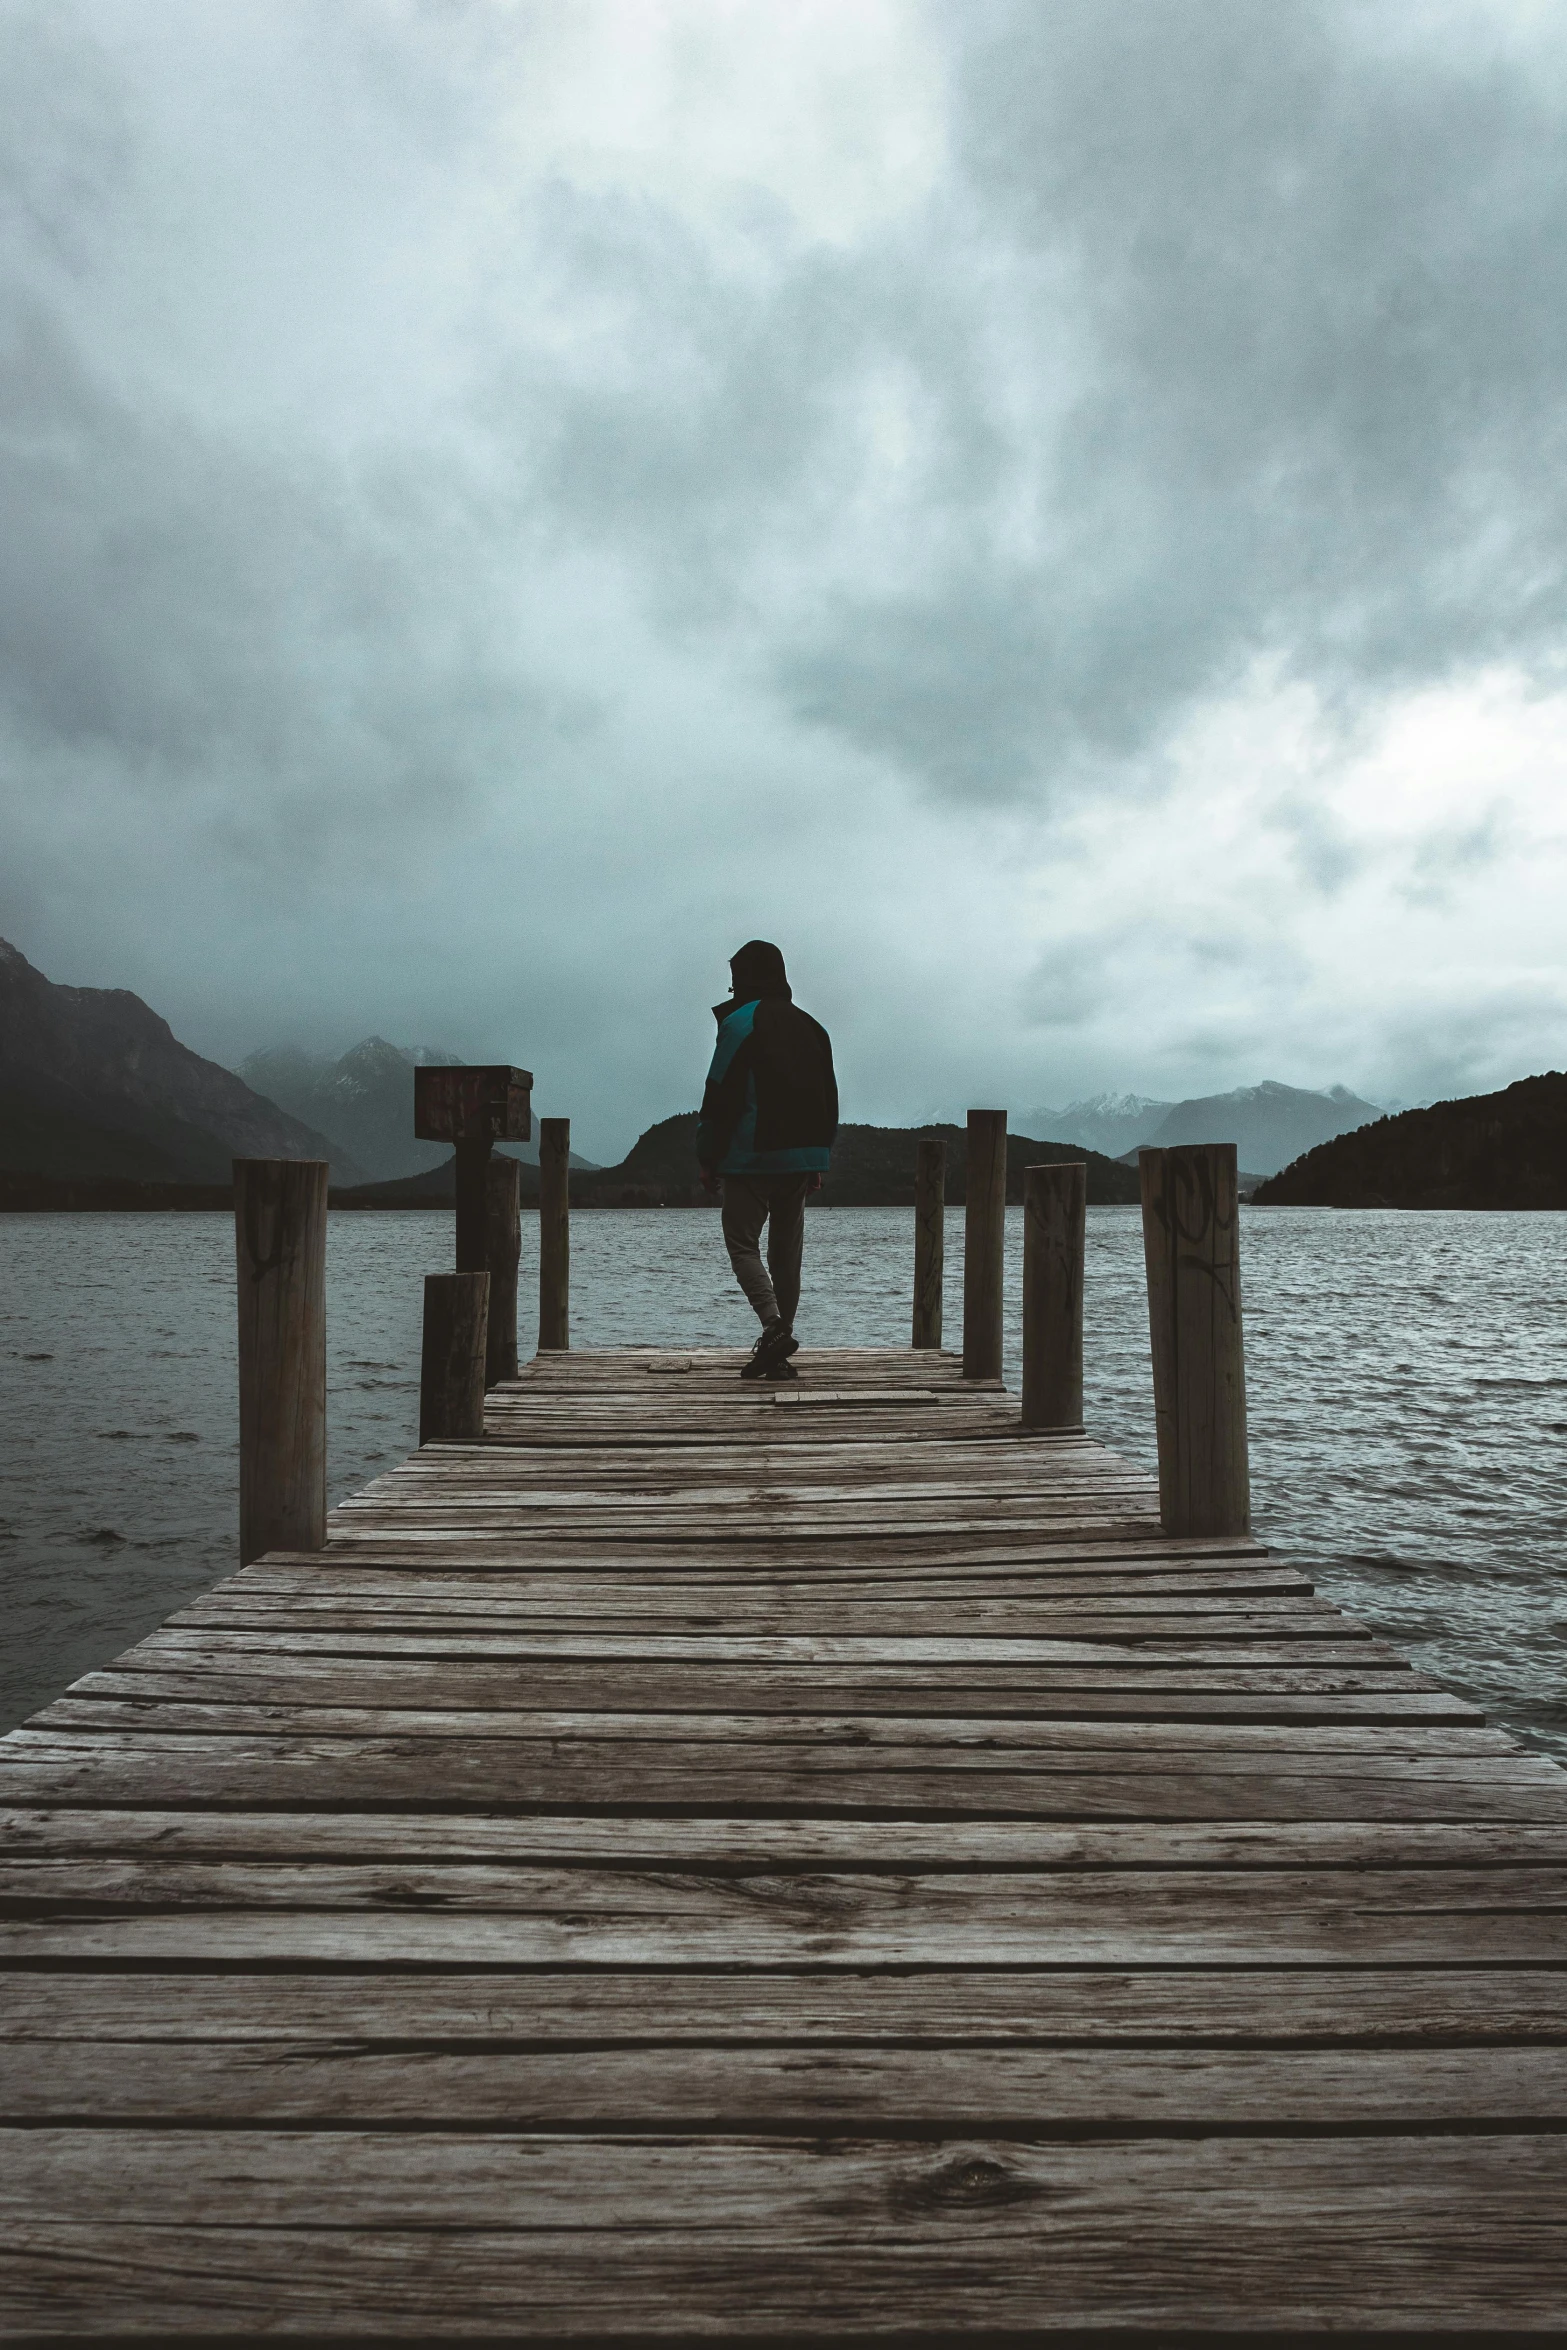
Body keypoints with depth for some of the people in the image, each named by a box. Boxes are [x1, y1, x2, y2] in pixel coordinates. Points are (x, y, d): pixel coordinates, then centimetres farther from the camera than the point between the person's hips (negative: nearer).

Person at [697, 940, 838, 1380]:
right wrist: (819, 1160, 21)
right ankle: (778, 1353, 10)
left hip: (751, 1159, -6)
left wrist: (707, 1158, -3)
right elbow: (829, 1100, 17)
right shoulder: (811, 1027, 16)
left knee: (742, 1243, -1)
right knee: (786, 1254, 8)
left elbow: (720, 1095, -10)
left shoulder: (740, 1023, -6)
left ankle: (774, 1325, -22)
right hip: (800, 1159, 6)